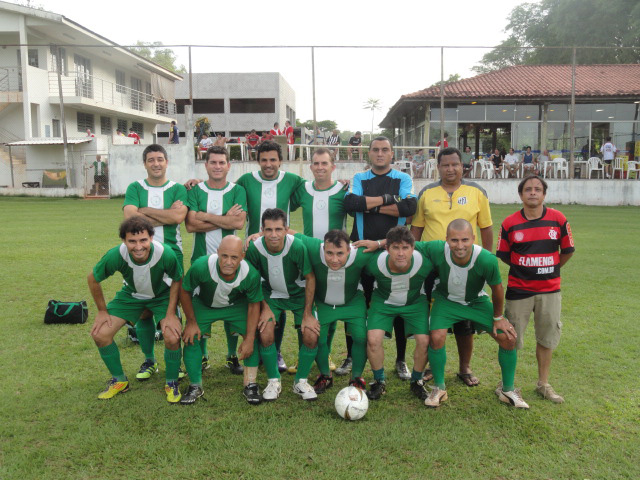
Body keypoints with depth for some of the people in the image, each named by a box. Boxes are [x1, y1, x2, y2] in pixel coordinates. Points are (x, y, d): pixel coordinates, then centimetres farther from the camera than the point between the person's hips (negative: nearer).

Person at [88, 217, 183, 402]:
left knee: (172, 337, -23)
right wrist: (102, 311, -4)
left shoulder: (165, 254, -36)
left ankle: (171, 383, 7)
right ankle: (120, 380, 18)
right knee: (100, 334, -9)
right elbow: (93, 279, -11)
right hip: (131, 295, 3)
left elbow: (177, 280, -15)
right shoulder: (116, 255, -32)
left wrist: (171, 314, -18)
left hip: (162, 295, -2)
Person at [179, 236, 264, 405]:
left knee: (254, 334, -14)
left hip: (236, 305, 0)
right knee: (190, 337, -13)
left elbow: (254, 305, -16)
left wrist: (249, 339, -17)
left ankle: (250, 384, 1)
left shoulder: (251, 274, -33)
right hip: (203, 304, 0)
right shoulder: (201, 266, -37)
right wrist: (191, 322, -11)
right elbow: (185, 291, -17)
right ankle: (195, 386, 7)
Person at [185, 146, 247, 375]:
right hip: (202, 258, 0)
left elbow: (239, 222, -13)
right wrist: (225, 219, -12)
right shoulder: (195, 191, 3)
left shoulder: (237, 191, 3)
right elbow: (191, 225, -10)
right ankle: (202, 356, 23)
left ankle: (232, 356, 22)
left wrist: (206, 216, -11)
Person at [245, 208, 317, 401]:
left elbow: (310, 278, -15)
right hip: (270, 295, 1)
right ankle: (273, 381, 7)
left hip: (299, 294, -1)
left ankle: (301, 382, 11)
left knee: (311, 336, -15)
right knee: (265, 335, -19)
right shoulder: (254, 248, -24)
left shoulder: (297, 246, -30)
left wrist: (307, 313, -14)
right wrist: (265, 308, -11)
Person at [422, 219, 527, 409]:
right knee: (436, 337, -23)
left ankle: (507, 390, 22)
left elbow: (497, 288, -14)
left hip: (477, 302, 1)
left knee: (508, 338, -5)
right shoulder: (436, 250, -33)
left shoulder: (486, 260, -33)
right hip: (446, 300, -1)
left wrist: (498, 317, -1)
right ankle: (439, 388, 4)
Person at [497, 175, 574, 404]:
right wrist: (523, 268, 7)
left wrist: (550, 270, 13)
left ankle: (543, 384, 30)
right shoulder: (510, 223, -7)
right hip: (518, 290, -1)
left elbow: (567, 251, 6)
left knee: (547, 338, 13)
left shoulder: (558, 219, -5)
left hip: (550, 290, 2)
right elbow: (503, 255, 3)